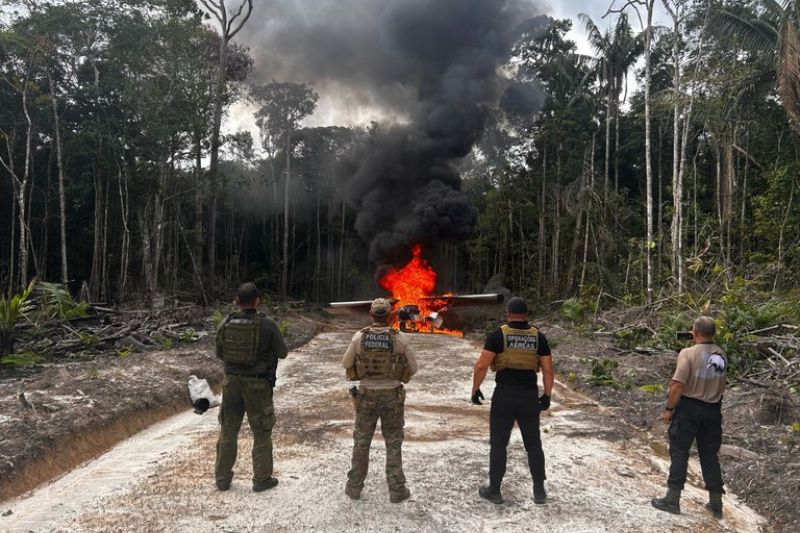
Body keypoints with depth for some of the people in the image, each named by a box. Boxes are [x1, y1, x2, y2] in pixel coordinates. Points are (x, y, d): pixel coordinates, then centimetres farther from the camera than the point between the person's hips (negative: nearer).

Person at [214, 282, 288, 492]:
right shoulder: (267, 324, -15)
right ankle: (262, 479, 18)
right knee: (262, 433, 10)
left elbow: (220, 353, 7)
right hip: (258, 384, -3)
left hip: (232, 381, 4)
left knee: (228, 430, 16)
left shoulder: (226, 323, -4)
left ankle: (223, 477, 25)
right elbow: (282, 353, -5)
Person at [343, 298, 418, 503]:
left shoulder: (359, 337, -11)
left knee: (361, 441, 15)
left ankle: (354, 486, 24)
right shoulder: (400, 338, -13)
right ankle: (396, 489, 16)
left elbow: (346, 364, 2)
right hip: (391, 396, -1)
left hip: (367, 395, 1)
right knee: (393, 443, 11)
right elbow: (413, 368, -3)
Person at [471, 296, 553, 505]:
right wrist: (547, 396, 12)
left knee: (498, 444, 9)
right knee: (533, 444, 17)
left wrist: (475, 389, 0)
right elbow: (548, 370, 1)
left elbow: (481, 366, -13)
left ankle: (494, 491, 18)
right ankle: (539, 491, 22)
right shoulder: (538, 336, 2)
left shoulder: (498, 335, -8)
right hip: (530, 396, 3)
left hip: (504, 396, -3)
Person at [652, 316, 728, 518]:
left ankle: (673, 498, 9)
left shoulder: (688, 353, -17)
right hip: (713, 410, 5)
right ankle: (716, 502, 23)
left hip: (689, 407, -5)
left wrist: (669, 408, -12)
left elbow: (678, 385, -19)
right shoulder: (721, 355, 0)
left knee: (679, 452, 4)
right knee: (710, 455, 15)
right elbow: (720, 385, 5)